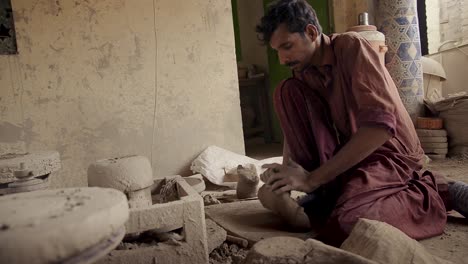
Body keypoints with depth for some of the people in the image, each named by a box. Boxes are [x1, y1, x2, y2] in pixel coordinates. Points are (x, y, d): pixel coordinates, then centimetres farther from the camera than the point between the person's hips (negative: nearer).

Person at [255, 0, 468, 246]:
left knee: (340, 228, -32)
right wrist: (288, 171, -19)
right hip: (347, 150, 6)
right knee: (287, 91, -10)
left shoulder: (351, 46, -17)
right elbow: (294, 125, 2)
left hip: (389, 151, -6)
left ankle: (437, 194, -5)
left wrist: (312, 179, -28)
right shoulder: (303, 73, 4)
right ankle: (327, 190, -7)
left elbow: (380, 125, -28)